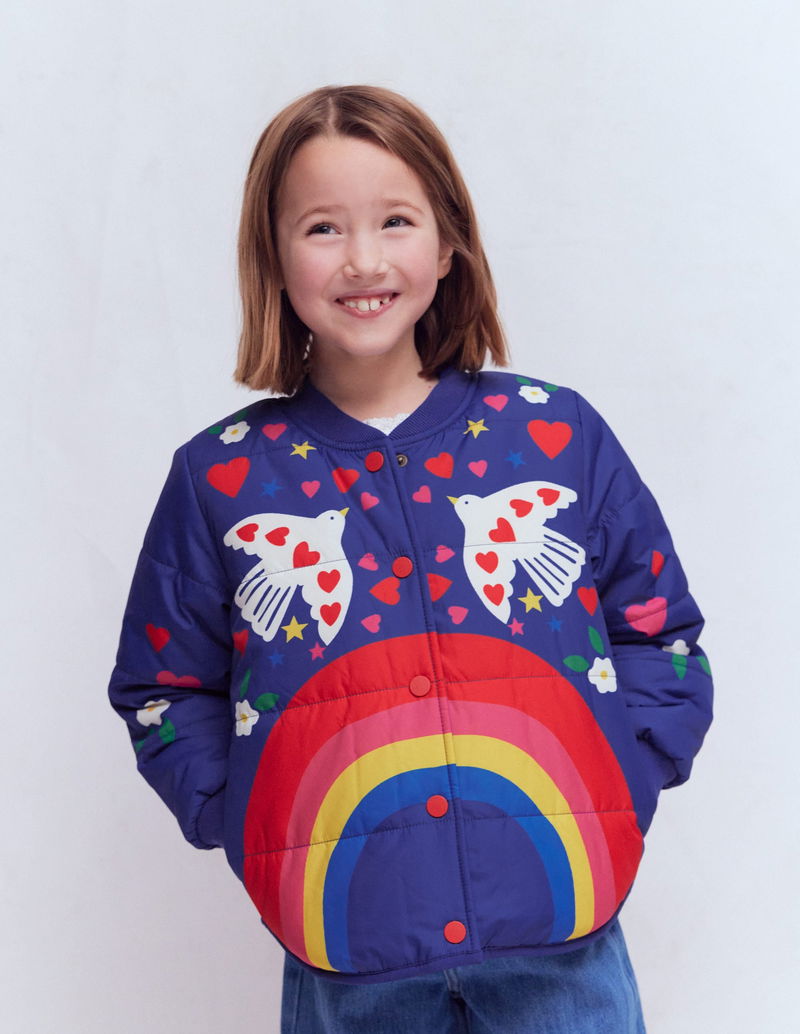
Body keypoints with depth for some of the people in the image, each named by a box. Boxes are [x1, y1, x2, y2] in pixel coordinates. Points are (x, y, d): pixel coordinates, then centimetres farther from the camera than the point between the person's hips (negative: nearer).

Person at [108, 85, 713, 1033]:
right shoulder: (220, 478, 1)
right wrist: (244, 824, -4)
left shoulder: (558, 436, 0)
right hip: (346, 944, 0)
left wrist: (611, 787, -6)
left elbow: (660, 636, 8)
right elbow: (164, 690, 9)